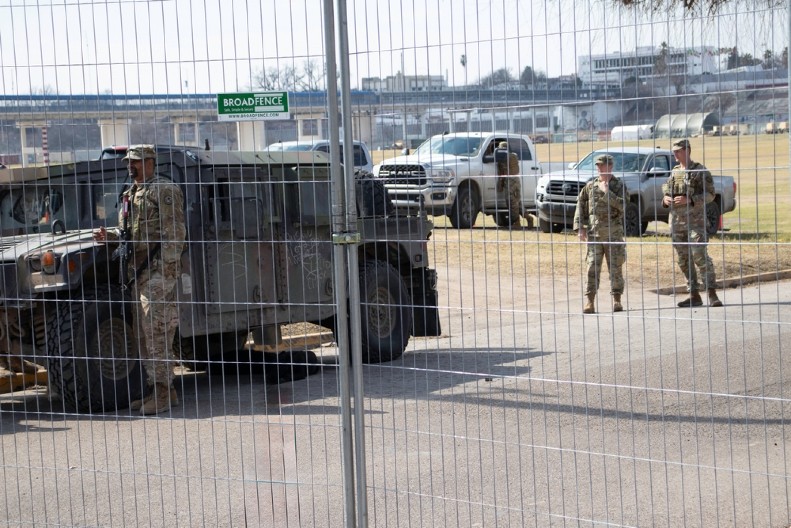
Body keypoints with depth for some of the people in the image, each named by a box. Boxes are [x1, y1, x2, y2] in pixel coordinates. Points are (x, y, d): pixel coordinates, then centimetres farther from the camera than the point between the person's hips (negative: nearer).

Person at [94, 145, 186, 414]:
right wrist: (109, 236, 5)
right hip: (138, 270, 9)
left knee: (156, 331, -11)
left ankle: (165, 392, -9)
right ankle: (157, 388, 16)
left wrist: (166, 267, -20)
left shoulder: (165, 190, -8)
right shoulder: (131, 194, 19)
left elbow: (174, 233, -14)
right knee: (143, 332, 10)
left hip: (159, 270, -9)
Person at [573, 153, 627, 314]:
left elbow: (622, 206, -13)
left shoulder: (618, 186, 1)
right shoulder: (590, 186, 9)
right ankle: (590, 302, -4)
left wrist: (607, 192, -17)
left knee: (615, 267, 3)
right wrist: (580, 227, 2)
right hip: (594, 233, 2)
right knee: (592, 267, -3)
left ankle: (616, 300, 11)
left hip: (613, 233, -2)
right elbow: (581, 206, 11)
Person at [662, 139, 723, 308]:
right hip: (676, 221, 7)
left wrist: (689, 200, -20)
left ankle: (712, 294, -15)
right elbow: (666, 193, 23)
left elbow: (709, 195, -8)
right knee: (683, 260, 7)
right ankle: (694, 295, 14)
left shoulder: (700, 171, -4)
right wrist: (665, 200, -1)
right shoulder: (674, 172, 15)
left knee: (700, 256, -15)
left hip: (695, 219, -7)